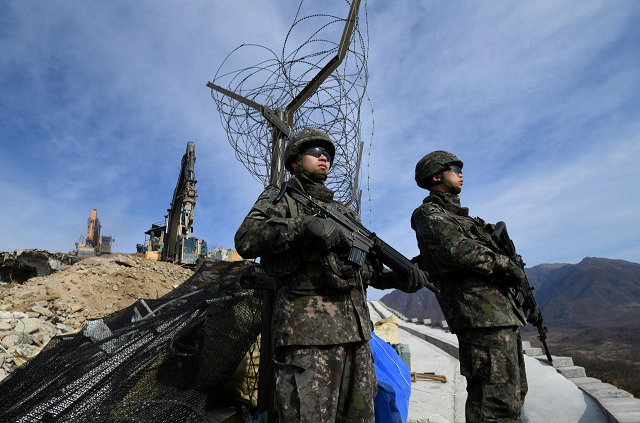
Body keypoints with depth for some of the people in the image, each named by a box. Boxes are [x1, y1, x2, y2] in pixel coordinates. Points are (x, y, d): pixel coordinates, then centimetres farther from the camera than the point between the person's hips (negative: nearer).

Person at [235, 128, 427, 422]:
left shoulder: (344, 212, 24)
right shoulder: (278, 197, 8)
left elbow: (365, 268, 21)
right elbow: (245, 241, -10)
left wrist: (398, 279, 1)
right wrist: (304, 227, -23)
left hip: (356, 329, 6)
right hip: (308, 329, -6)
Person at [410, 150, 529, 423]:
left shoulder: (457, 215, 26)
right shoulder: (429, 213, -5)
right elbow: (455, 249, -22)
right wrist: (504, 264, -12)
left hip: (501, 312, 10)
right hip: (482, 316, -10)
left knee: (514, 391, 15)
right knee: (499, 399, -12)